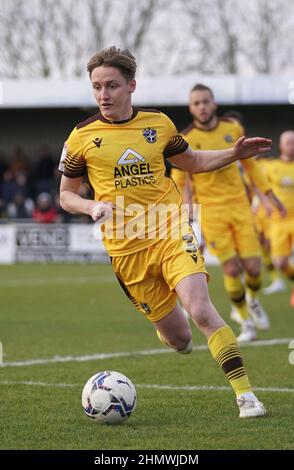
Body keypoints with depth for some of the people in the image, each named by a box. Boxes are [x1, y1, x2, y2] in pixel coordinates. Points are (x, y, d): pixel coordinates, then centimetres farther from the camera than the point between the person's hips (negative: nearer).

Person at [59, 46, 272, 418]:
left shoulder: (158, 124, 5)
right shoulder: (82, 138, -1)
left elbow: (190, 161, 23)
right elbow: (66, 196, 8)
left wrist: (234, 154, 7)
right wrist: (92, 207, -14)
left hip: (171, 233, 0)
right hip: (126, 248, 0)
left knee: (200, 310, -23)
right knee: (178, 339, 5)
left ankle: (245, 394, -18)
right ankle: (169, 330, 44)